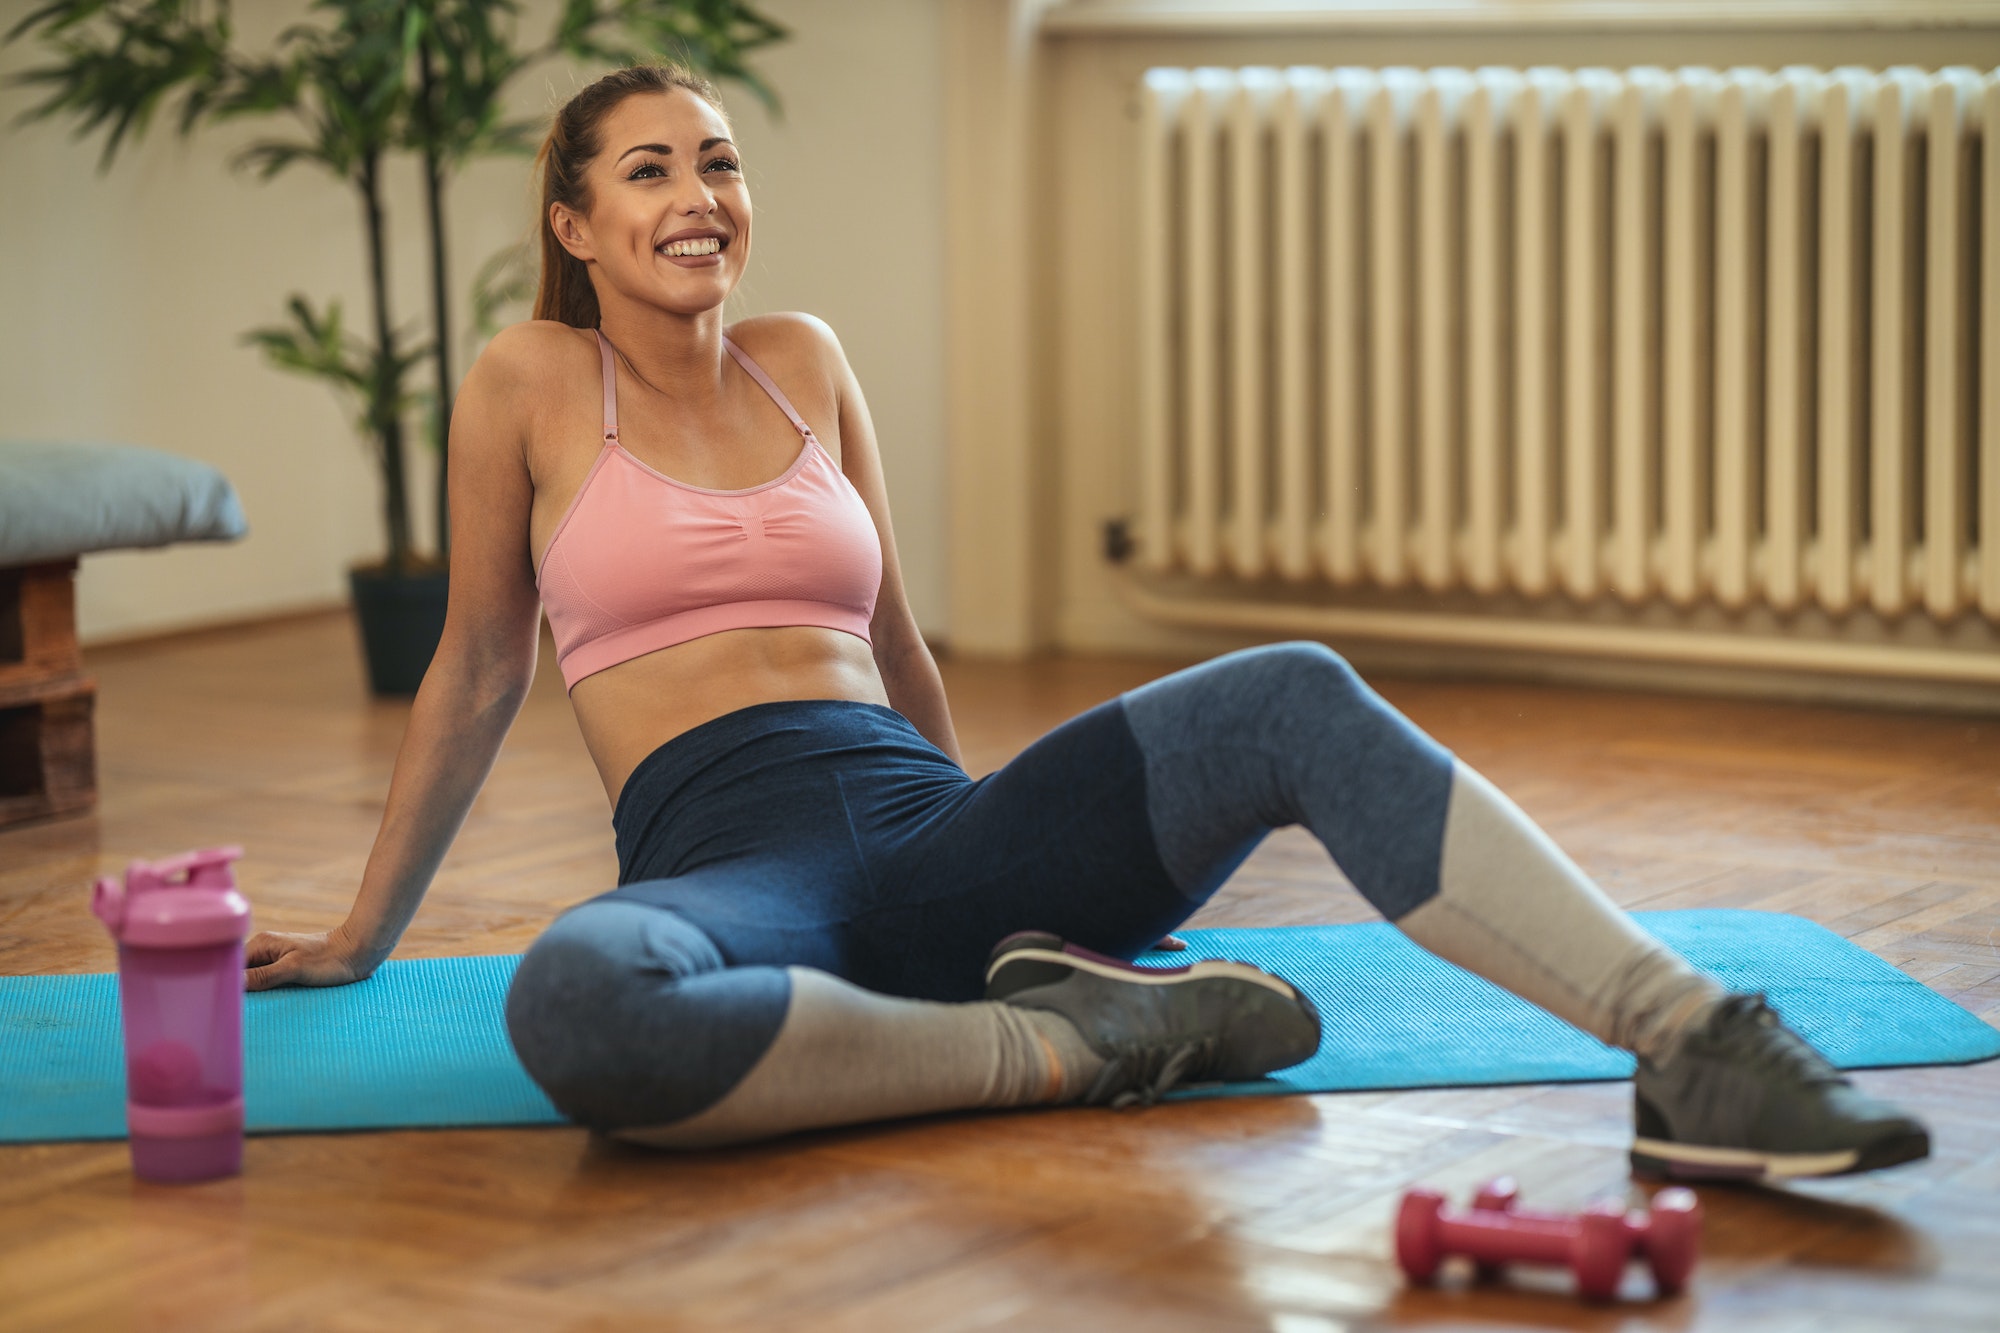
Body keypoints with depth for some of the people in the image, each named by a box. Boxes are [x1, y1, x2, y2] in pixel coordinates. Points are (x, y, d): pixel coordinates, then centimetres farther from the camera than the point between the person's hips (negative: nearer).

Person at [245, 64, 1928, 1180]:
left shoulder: (805, 364, 19)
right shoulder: (531, 385, 7)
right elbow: (479, 671, 16)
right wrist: (364, 936, 22)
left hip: (918, 824, 4)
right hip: (721, 863, -4)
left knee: (1298, 699, -24)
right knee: (573, 1008, -43)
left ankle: (1698, 1047, -41)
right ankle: (1072, 1040, -26)